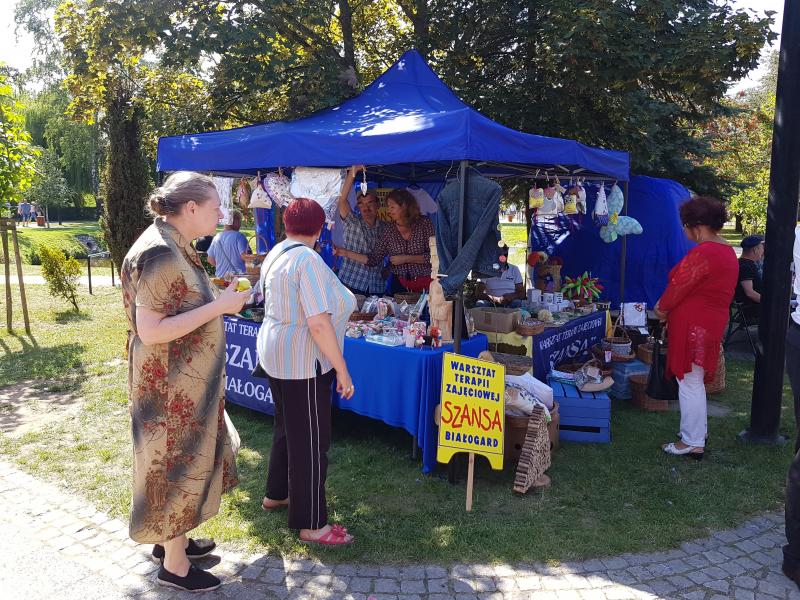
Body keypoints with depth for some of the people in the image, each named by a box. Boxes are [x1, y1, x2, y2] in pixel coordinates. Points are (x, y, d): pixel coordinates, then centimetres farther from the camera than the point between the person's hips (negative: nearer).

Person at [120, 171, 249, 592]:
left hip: (185, 380, 10)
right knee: (176, 465, 4)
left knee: (185, 460, 21)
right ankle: (174, 565, 21)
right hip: (172, 384, -10)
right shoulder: (160, 254, -23)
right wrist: (218, 306, -26)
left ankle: (169, 538, 39)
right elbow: (150, 330, -27)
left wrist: (219, 301, 7)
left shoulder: (174, 248, 8)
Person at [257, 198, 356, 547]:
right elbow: (319, 323, -27)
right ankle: (311, 525, 11)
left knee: (287, 428, 24)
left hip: (275, 354, 10)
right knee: (311, 440, 0)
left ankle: (276, 494, 40)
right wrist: (342, 370, -20)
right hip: (302, 362, -10)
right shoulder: (308, 260, -21)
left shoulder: (276, 254, 8)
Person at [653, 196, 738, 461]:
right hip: (712, 322, 10)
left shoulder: (702, 253, -21)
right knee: (695, 383, 20)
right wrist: (667, 306, 10)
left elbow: (679, 287, -16)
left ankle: (692, 442, 8)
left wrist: (661, 308, 2)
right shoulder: (727, 251, 12)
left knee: (689, 384, -1)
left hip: (693, 327, -10)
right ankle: (698, 432, 32)